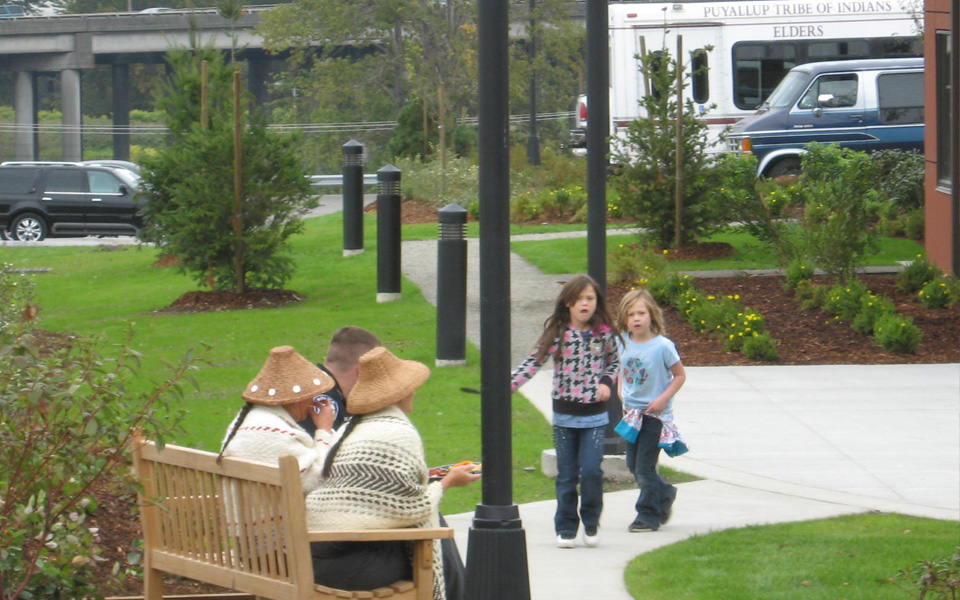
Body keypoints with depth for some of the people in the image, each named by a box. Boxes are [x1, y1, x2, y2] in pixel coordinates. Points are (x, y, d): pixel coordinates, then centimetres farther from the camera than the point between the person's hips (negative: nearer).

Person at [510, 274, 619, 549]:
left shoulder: (604, 333, 0)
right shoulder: (556, 333, -4)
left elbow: (614, 362, 14)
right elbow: (533, 361, -5)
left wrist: (606, 382, -5)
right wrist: (510, 384, -16)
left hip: (594, 415, 0)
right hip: (564, 415, 0)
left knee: (591, 470, -10)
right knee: (566, 475, 4)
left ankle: (591, 520, 12)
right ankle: (566, 528, 16)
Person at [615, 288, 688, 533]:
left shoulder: (662, 346, -16)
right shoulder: (623, 342, -1)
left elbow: (680, 375, -8)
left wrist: (664, 398, -17)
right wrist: (621, 391, 4)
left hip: (655, 413, -6)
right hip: (632, 411, 6)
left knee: (644, 467, -6)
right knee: (633, 465, 14)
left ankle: (649, 515, 10)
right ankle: (665, 495, 36)